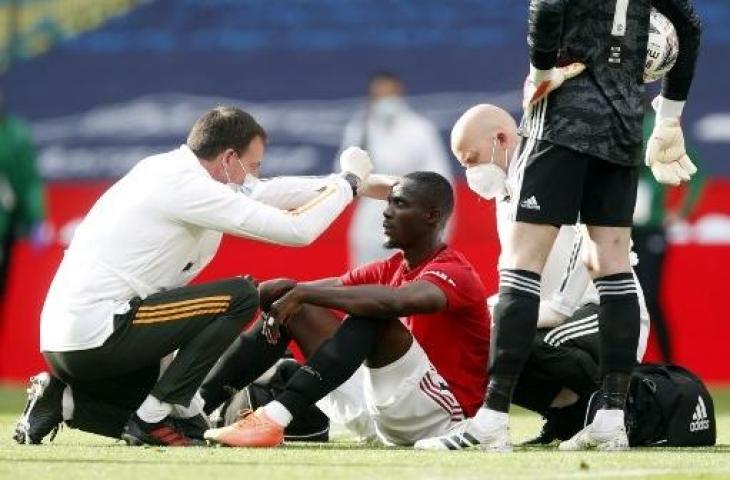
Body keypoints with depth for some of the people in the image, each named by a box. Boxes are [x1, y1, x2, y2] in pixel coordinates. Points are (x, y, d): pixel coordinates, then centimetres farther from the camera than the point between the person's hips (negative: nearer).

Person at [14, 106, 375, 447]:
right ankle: (152, 418, -8)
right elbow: (297, 230, -12)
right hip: (96, 335, -10)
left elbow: (261, 194, 26)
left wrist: (333, 184, 24)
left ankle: (64, 401, 8)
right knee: (241, 296, -9)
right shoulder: (187, 186, -13)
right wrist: (347, 184, 3)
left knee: (189, 421, 19)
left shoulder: (163, 169, 14)